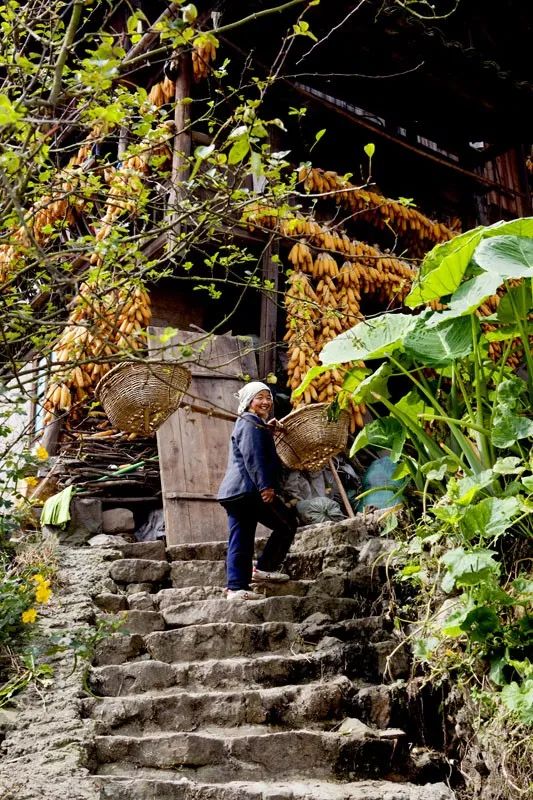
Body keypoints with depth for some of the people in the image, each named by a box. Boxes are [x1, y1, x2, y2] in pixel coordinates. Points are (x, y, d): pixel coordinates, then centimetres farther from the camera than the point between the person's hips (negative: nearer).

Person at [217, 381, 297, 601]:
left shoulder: (249, 423, 26)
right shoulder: (250, 423, -6)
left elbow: (262, 454, 39)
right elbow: (253, 458, -18)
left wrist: (268, 432, 27)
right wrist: (265, 486, -24)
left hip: (234, 492, 10)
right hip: (249, 490, -10)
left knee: (240, 542, 5)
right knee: (287, 523, 4)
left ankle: (236, 587, 1)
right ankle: (264, 567, 6)